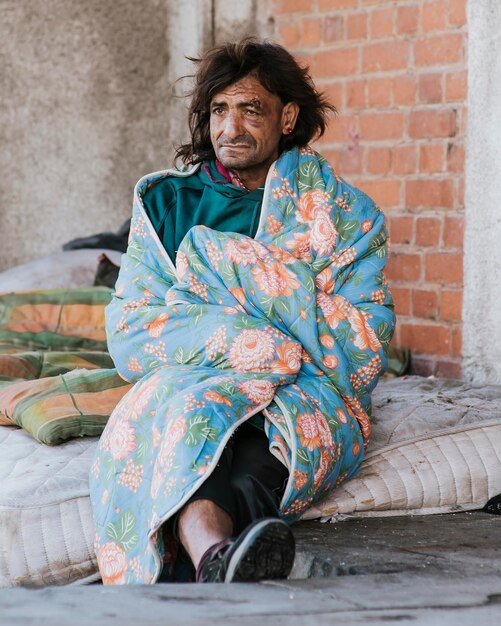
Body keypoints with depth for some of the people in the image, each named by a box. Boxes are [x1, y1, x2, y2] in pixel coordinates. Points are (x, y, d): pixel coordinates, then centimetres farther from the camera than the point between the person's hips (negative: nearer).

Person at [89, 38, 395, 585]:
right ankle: (213, 552, -65)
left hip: (306, 396, 0)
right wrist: (266, 347, -11)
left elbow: (362, 348, 2)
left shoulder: (344, 213, 14)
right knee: (188, 414, -37)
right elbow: (131, 334, 5)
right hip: (184, 381, 0)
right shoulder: (165, 203, 18)